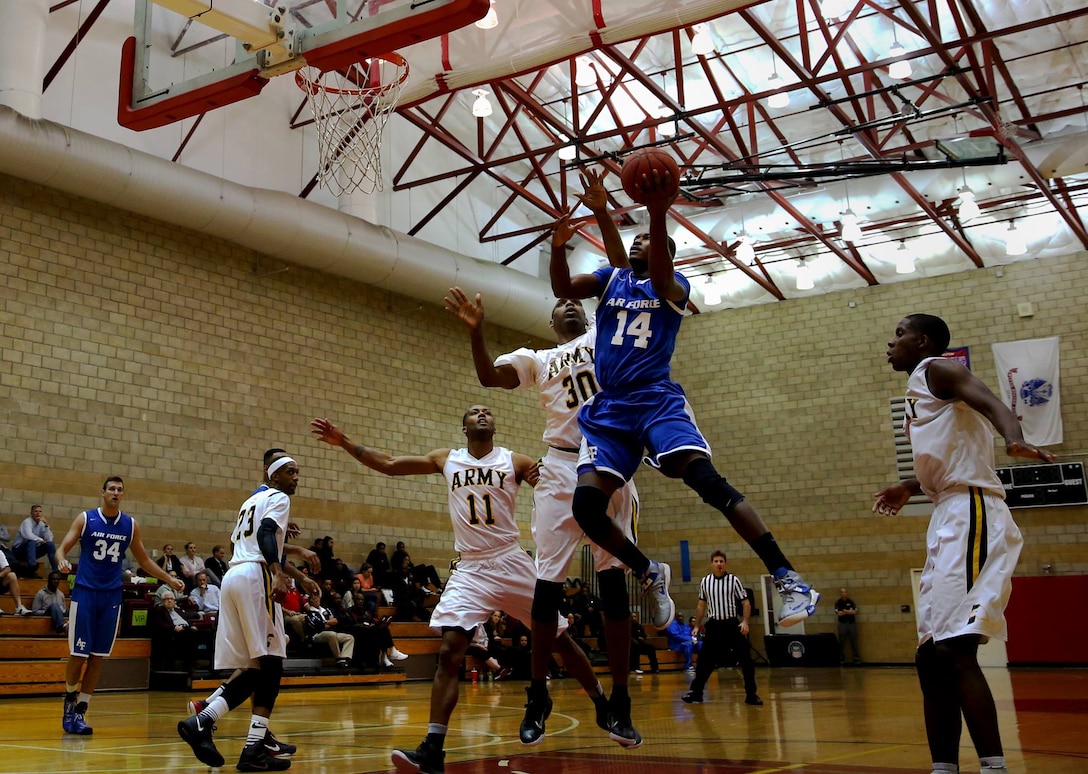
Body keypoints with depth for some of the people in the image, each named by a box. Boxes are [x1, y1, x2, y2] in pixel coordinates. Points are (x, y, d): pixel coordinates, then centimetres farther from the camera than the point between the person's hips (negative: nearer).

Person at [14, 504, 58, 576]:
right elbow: (28, 535, -35)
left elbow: (49, 539, -8)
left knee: (50, 544, -11)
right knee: (31, 542, -35)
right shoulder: (27, 522, -15)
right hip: (19, 550, -7)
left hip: (32, 550, 7)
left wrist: (46, 525, -15)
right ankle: (32, 570, -54)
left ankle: (56, 571, -13)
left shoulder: (41, 524, 3)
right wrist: (40, 540, -22)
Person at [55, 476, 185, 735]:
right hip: (85, 592, -3)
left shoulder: (130, 525, 5)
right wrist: (62, 561, -29)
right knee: (79, 654, -3)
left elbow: (144, 560, 15)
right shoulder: (85, 519, -3)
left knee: (97, 657, 3)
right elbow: (62, 548, -6)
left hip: (112, 596, 3)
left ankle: (80, 711, 11)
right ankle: (70, 699, 23)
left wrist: (170, 580, 8)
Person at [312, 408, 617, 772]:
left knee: (560, 640, 8)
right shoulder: (446, 460, 7)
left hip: (511, 564, -1)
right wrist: (344, 441, -1)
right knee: (449, 653, -14)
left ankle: (603, 706, 29)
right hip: (470, 570, 1)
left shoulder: (515, 461, 0)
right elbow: (388, 464, 7)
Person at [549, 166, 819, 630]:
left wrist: (658, 216, -34)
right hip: (608, 407, 4)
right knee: (586, 503, -13)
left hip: (657, 399, -4)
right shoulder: (610, 278, 19)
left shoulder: (674, 285, 7)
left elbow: (659, 280, -18)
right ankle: (651, 575, 11)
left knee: (707, 479, -24)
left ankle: (787, 578, -23)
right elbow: (562, 288, 3)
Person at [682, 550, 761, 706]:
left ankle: (751, 695, 4)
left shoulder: (733, 580, -3)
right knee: (705, 660, 5)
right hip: (713, 625, 2)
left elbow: (745, 602, -4)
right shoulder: (705, 582, 5)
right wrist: (697, 626, 12)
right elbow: (702, 605, 15)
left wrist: (745, 622, -17)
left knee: (745, 660, -5)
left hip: (732, 624, -2)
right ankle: (696, 693, 16)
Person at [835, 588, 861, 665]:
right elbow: (838, 613, -13)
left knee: (854, 641, 3)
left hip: (852, 623, 1)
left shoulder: (851, 601, 5)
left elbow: (855, 612, -6)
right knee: (842, 642, 3)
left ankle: (856, 658, 8)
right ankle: (841, 659, 10)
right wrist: (849, 611, -9)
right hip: (842, 624, -1)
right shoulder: (837, 602, -1)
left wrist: (844, 611, -13)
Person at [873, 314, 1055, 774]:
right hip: (948, 520, 10)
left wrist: (1015, 441, -41)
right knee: (931, 658, 8)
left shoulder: (936, 369, -1)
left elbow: (992, 404, -21)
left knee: (954, 652, -18)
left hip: (970, 514, -10)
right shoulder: (920, 389, 25)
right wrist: (910, 488, 49)